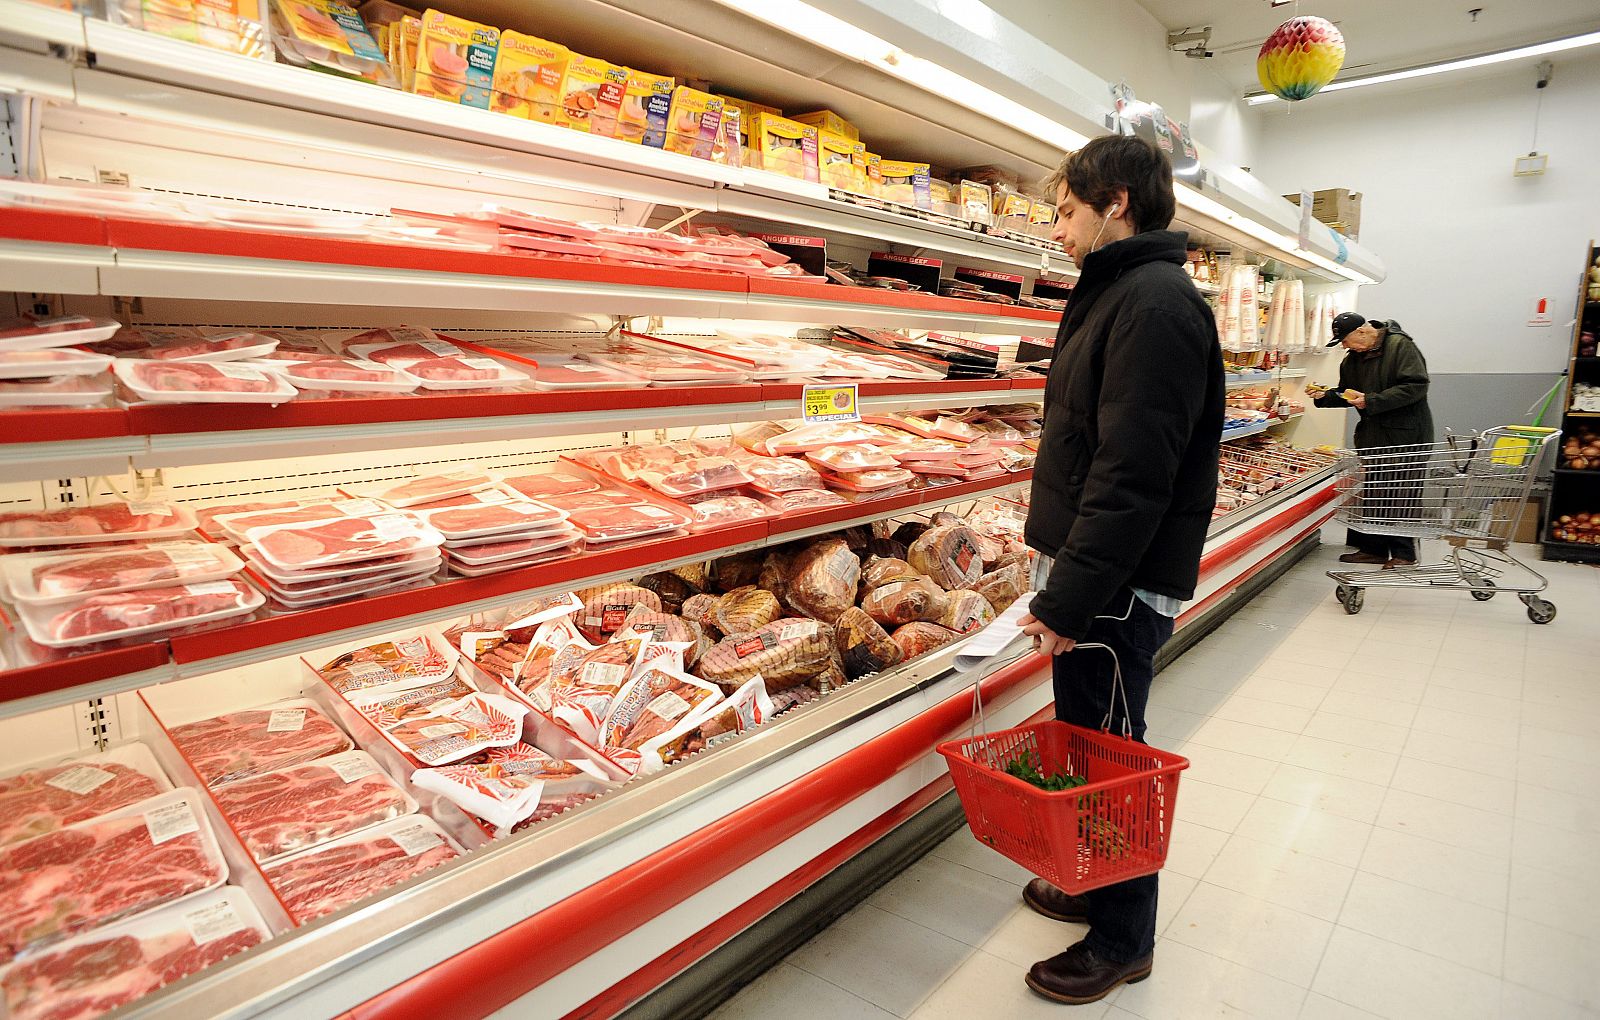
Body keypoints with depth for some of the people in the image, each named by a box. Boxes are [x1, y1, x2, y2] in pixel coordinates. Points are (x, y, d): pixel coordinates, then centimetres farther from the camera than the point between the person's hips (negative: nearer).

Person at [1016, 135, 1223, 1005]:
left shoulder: (1155, 304, -17)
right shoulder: (1116, 295, 15)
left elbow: (1133, 476, -25)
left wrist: (1071, 600, -24)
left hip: (1119, 587, -9)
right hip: (1087, 573, 9)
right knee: (1085, 740, 20)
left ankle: (1122, 941, 25)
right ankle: (1096, 885, 40)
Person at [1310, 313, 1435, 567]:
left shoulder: (1400, 345, -13)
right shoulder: (1352, 359, 10)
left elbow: (1416, 386, -21)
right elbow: (1346, 393, 22)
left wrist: (1371, 401, -24)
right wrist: (1325, 396, 2)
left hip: (1405, 435, -8)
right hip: (1373, 435, 8)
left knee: (1401, 495, -2)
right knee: (1372, 495, 10)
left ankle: (1404, 553, 9)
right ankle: (1374, 548, 19)